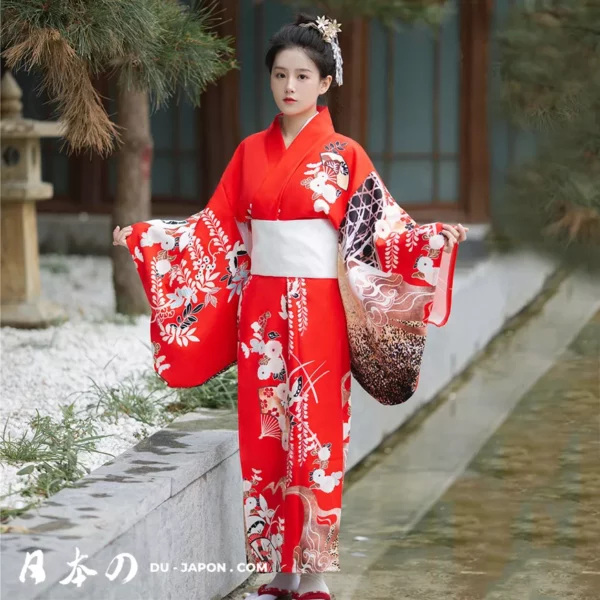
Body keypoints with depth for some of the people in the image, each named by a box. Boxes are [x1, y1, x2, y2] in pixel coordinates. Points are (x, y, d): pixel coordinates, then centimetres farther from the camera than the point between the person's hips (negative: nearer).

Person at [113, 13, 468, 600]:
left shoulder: (344, 155, -2)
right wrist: (143, 235, 5)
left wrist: (436, 237, -21)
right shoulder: (251, 152, 9)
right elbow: (217, 225, 10)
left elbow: (382, 227, -5)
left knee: (314, 437, -1)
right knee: (266, 434, 4)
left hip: (318, 310, -3)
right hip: (261, 309, 4)